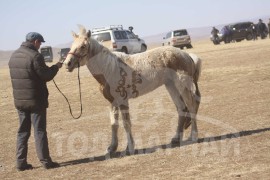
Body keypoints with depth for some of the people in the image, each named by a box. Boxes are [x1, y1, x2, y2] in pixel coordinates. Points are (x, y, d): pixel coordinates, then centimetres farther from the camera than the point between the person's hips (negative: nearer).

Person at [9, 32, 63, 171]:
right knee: (39, 131, 1)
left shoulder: (14, 56, 9)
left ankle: (21, 162, 12)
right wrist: (56, 67, 3)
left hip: (19, 99, 7)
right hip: (36, 100, -7)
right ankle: (45, 161, 6)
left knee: (23, 131, 12)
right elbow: (46, 76, -15)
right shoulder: (35, 56, -16)